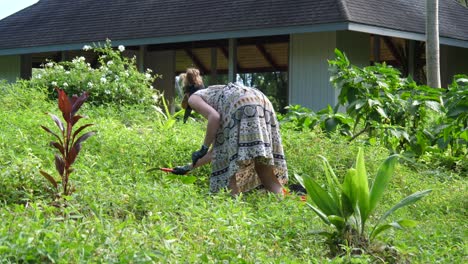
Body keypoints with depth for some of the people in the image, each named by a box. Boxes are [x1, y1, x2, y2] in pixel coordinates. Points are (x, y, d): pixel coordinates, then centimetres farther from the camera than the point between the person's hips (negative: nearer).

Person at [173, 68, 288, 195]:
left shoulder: (194, 97, 22)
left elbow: (214, 117, -4)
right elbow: (218, 147, 40)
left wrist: (204, 148, 6)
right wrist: (190, 167, 51)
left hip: (243, 108, -7)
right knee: (265, 170, 4)